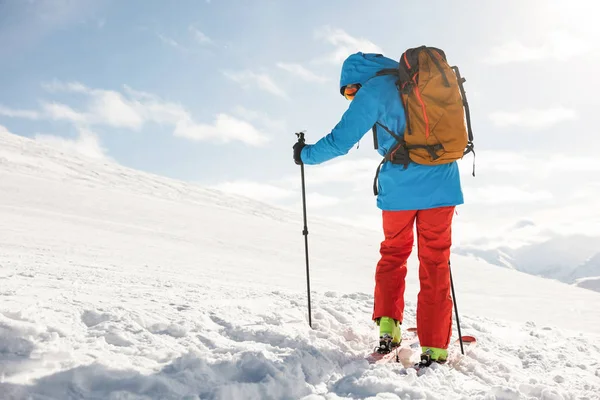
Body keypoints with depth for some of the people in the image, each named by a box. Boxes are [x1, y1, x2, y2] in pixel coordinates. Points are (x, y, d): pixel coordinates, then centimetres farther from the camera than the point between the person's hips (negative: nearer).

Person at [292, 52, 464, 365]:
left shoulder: (373, 90, -4)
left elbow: (340, 141, -4)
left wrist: (306, 154, 12)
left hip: (401, 186, -3)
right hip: (441, 183, 4)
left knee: (394, 252, 19)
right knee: (435, 261, 8)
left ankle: (388, 326, 13)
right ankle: (434, 348, 6)